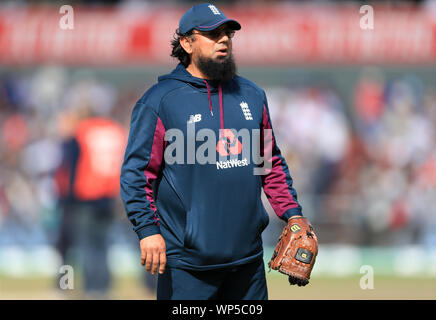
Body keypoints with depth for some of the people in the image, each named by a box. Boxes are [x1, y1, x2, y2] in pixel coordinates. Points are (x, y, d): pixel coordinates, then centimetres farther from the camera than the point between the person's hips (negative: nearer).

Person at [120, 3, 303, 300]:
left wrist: (292, 214, 11)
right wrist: (148, 229, -16)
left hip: (248, 254, 5)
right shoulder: (159, 101, -4)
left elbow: (273, 163, 21)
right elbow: (137, 172, -6)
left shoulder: (252, 95, 13)